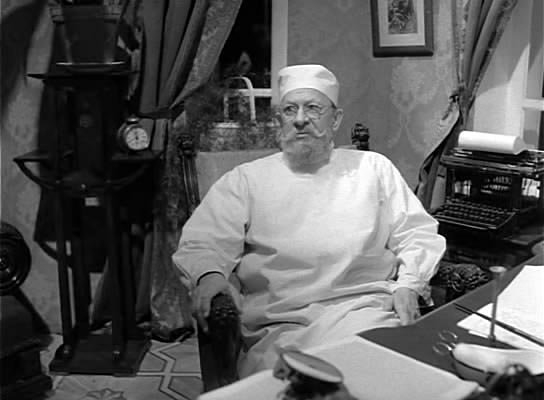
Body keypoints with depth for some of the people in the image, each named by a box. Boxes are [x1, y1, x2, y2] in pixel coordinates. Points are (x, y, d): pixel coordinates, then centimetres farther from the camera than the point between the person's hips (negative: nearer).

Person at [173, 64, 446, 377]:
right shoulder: (246, 179, 14)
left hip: (364, 308, 2)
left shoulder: (374, 168, 18)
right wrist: (210, 275, -18)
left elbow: (418, 234, 16)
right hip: (279, 325, -1)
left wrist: (408, 285, -2)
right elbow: (204, 242, 4)